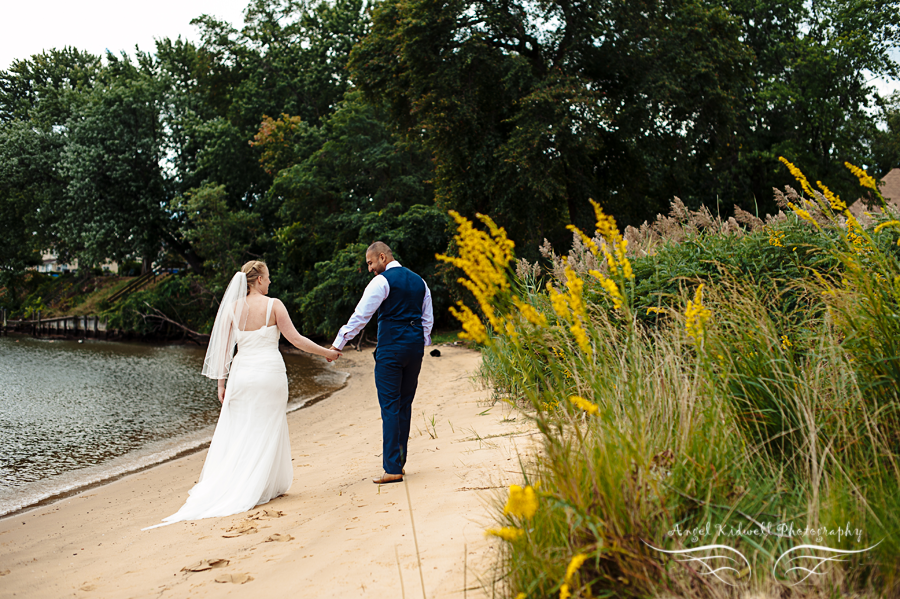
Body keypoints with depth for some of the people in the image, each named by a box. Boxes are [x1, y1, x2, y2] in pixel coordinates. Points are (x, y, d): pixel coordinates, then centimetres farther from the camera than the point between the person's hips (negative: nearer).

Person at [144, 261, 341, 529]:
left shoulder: (233, 308, 4)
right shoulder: (273, 305, -6)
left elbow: (222, 347, 3)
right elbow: (295, 338, -4)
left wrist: (221, 382, 9)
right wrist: (326, 352, 7)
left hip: (241, 373, 3)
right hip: (270, 371, -3)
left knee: (235, 432, 9)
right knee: (266, 431, 6)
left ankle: (220, 485, 6)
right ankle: (264, 487, 9)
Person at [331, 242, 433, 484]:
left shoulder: (382, 281, -7)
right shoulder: (419, 281, 16)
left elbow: (361, 315, -10)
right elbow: (428, 319, 18)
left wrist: (338, 344, -6)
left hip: (391, 347, -7)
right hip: (415, 346, 7)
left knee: (390, 406, -5)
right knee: (405, 404, 13)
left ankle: (392, 468, -7)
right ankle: (399, 460, 19)